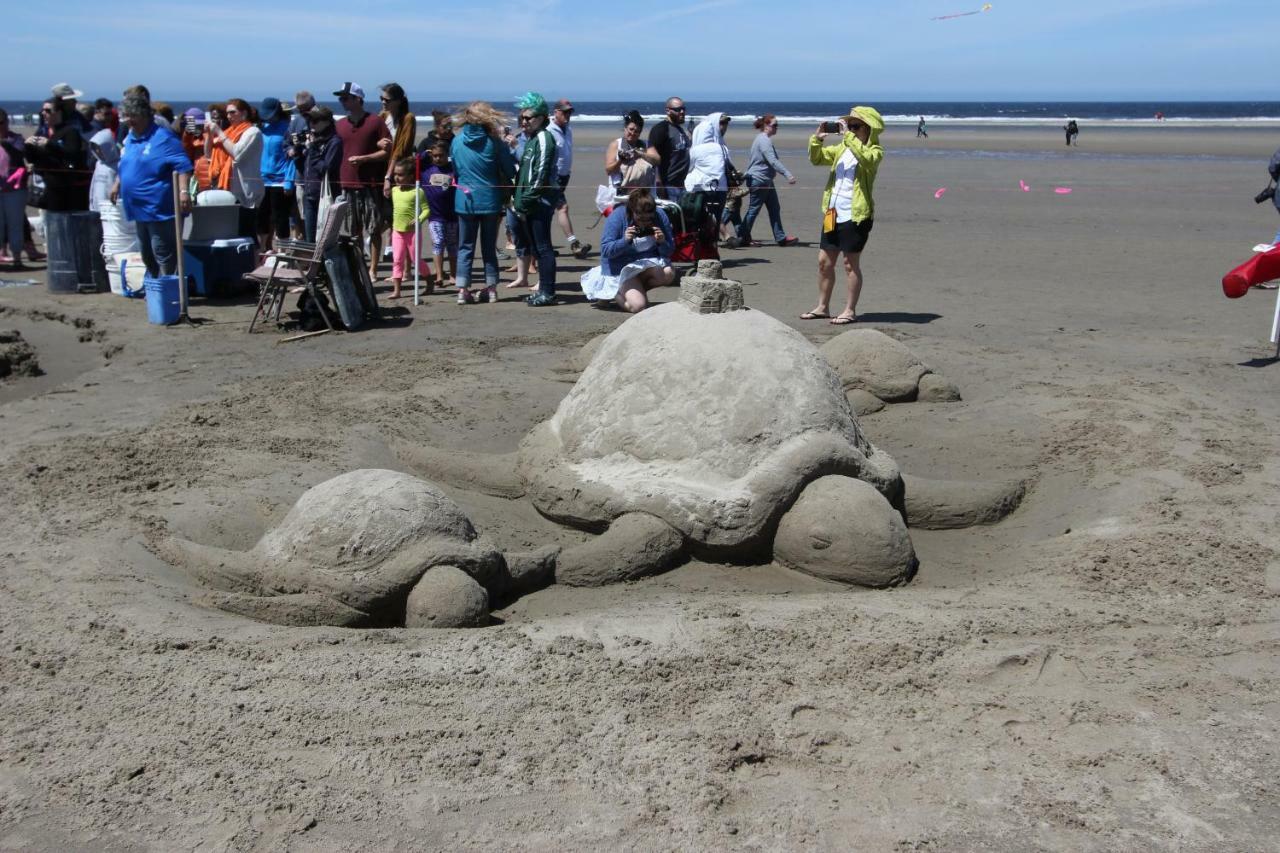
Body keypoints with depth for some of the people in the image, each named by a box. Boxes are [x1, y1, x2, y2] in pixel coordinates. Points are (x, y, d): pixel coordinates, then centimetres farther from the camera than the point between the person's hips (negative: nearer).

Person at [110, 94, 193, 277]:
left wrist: (183, 190, -31)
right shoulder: (130, 139, 15)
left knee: (163, 255, -8)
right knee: (147, 255, 17)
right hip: (140, 208, 9)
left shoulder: (163, 138, -12)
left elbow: (183, 165, -20)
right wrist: (117, 185, 30)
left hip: (160, 209, -9)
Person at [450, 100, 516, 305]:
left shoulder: (456, 141, -1)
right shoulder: (493, 142, -9)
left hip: (464, 200, 1)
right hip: (490, 200, -1)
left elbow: (455, 170, 9)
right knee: (489, 246, 11)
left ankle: (463, 289, 2)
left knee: (465, 246, 9)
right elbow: (510, 171, -5)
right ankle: (491, 288, 15)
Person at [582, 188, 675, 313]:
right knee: (638, 306, -24)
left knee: (669, 273, -28)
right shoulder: (617, 216, -18)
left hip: (650, 262, 4)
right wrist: (624, 241, -37)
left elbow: (669, 251, -4)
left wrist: (662, 242, -27)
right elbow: (605, 250, -20)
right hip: (621, 268, -4)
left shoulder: (660, 216, -9)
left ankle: (639, 289, 3)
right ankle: (618, 293, 13)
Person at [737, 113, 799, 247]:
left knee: (774, 208, 8)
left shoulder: (763, 139, 15)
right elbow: (773, 161, -28)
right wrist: (787, 174, -34)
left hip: (766, 181, 10)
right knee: (753, 209, -2)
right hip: (759, 180, -10)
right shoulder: (764, 140, -17)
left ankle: (781, 238, 10)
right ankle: (743, 238, 7)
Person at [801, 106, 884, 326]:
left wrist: (848, 136, -28)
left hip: (856, 216, -7)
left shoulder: (874, 151, -7)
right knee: (824, 262, 11)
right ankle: (822, 307, 21)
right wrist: (817, 138, -2)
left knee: (851, 264, -1)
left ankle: (850, 311, 8)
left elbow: (866, 158, -30)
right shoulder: (841, 148, 14)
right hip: (833, 213, 7)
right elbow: (816, 159, 15)